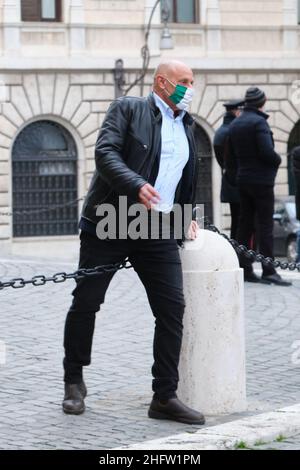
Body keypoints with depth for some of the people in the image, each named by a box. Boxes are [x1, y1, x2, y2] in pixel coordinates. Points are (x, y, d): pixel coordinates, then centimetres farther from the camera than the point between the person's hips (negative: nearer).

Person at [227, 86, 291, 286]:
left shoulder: (235, 125, 12)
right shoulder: (259, 122, -14)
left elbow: (230, 157, 15)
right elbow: (267, 151, -22)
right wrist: (278, 160, -3)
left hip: (243, 180, 8)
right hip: (261, 180, -8)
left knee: (245, 224, 8)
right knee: (265, 225, -7)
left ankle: (245, 269, 9)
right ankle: (268, 271, -10)